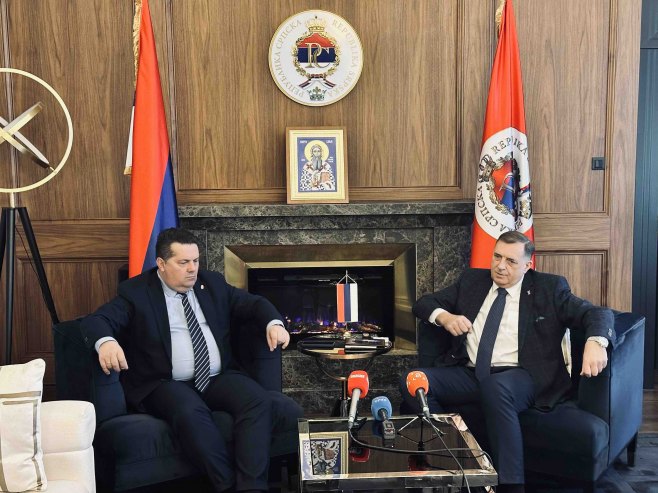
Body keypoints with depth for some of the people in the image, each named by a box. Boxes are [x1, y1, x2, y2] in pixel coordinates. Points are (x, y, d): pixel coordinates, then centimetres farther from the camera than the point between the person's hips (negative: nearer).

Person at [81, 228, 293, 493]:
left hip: (219, 378, 4)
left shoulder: (213, 283, 14)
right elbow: (96, 320, -8)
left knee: (258, 401, -25)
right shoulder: (135, 291, 2)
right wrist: (106, 342, -33)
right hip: (165, 384, -3)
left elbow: (254, 303, 19)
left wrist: (273, 323, -4)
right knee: (190, 413, -37)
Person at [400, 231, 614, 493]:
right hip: (468, 374, 4)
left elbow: (598, 313, 0)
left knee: (495, 387, -40)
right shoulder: (472, 280, 18)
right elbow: (423, 303, 20)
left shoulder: (548, 288, 9)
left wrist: (595, 342, -24)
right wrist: (443, 316, -4)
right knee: (411, 383, -23)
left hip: (519, 377, -4)